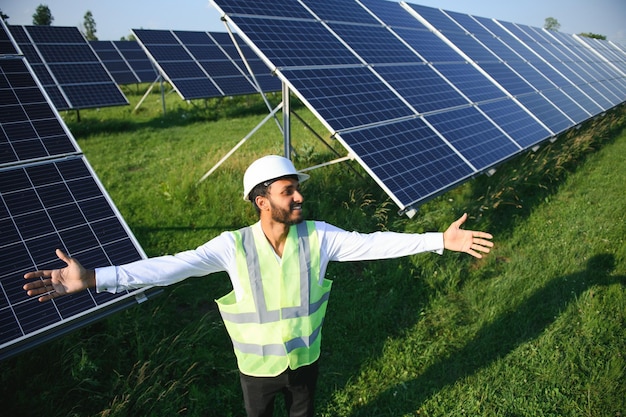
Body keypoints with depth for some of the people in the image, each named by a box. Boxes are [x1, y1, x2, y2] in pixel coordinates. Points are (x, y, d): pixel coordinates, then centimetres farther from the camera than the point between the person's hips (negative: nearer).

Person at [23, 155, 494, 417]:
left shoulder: (318, 236, -19)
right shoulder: (234, 245, -25)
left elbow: (374, 244, -19)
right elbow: (173, 266, -31)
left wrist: (441, 240, -23)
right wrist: (91, 278, -40)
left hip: (306, 359, 2)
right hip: (258, 366, -1)